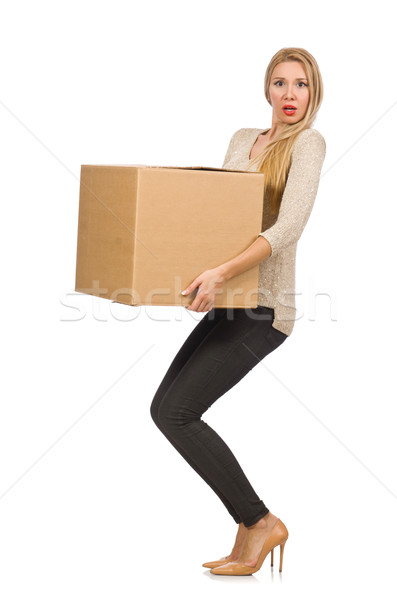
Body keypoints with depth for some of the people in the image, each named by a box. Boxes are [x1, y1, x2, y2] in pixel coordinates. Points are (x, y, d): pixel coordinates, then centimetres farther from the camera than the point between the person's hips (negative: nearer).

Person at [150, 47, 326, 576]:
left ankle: (260, 520, -1)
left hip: (263, 312, -9)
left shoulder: (308, 143, -9)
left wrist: (222, 273, -32)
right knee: (167, 409, 7)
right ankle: (250, 532, 12)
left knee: (175, 414, -12)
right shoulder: (243, 140, 14)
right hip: (232, 306, 9)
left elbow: (288, 227, -22)